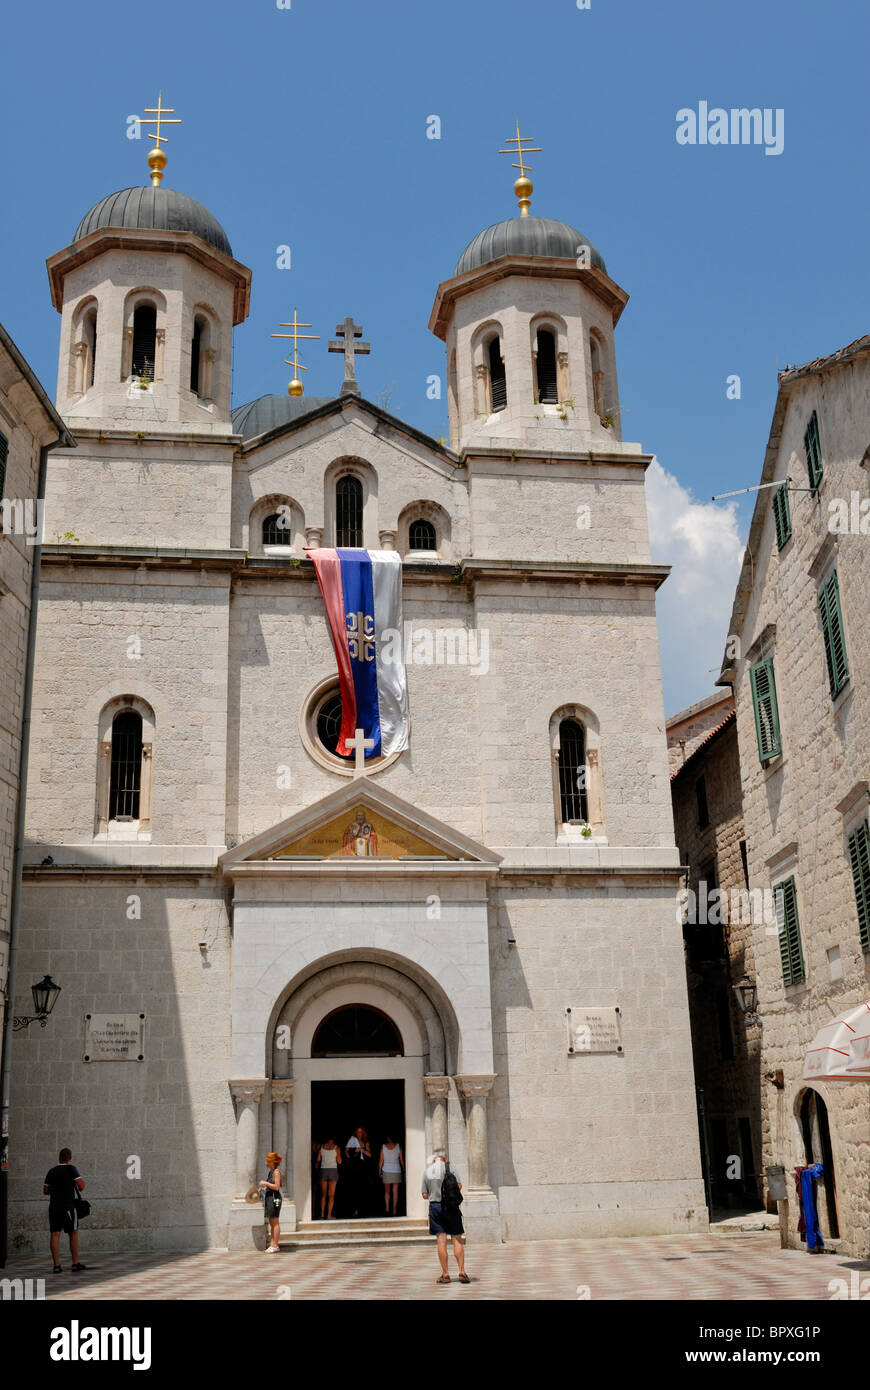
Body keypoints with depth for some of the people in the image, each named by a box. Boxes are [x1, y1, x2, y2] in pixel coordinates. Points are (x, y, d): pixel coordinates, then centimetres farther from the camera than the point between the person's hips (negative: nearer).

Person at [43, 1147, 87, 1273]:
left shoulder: (51, 1171, 10)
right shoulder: (71, 1169, -5)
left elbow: (45, 1190, 13)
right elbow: (81, 1186, -13)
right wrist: (81, 1182, 9)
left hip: (53, 1206, 4)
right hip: (68, 1206, -4)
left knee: (55, 1235, 2)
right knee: (73, 1233, 7)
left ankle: (56, 1265, -3)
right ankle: (75, 1263, 9)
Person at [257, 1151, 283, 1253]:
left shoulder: (276, 1172, -12)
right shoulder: (271, 1172, 15)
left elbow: (276, 1187, -18)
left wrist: (265, 1183, -14)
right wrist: (264, 1189, 9)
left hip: (274, 1198, -10)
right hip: (269, 1197, 10)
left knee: (275, 1223, -5)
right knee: (271, 1223, 11)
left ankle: (275, 1246, -3)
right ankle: (272, 1244, 15)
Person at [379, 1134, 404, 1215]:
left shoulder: (383, 1146, -4)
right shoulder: (398, 1146, -3)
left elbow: (381, 1160, -3)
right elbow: (401, 1160, 0)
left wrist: (379, 1171, 5)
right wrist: (404, 1169, 10)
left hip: (386, 1170, 0)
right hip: (396, 1170, 0)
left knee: (387, 1191, 12)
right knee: (395, 1191, 5)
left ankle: (387, 1208, -2)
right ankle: (394, 1211, 2)